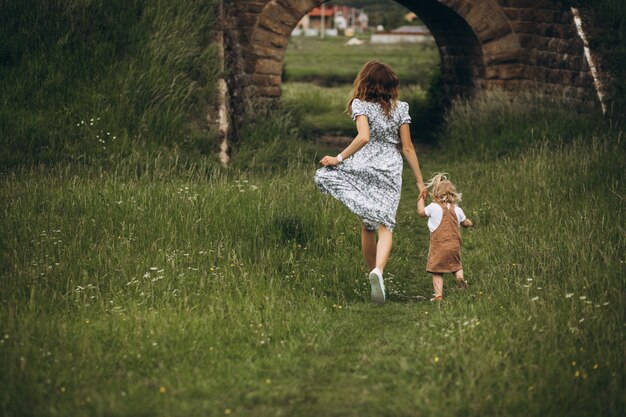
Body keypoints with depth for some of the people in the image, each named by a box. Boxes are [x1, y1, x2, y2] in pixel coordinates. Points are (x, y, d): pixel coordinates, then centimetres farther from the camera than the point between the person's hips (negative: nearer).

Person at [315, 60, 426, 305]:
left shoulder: (361, 105, -3)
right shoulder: (400, 108, 5)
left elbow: (363, 137, -19)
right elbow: (407, 148, 4)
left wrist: (339, 158, -12)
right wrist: (419, 181, 10)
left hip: (363, 168, 0)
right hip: (390, 170, 0)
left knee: (367, 226, 13)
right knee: (385, 226, -10)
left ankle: (373, 274, 16)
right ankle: (378, 271, -34)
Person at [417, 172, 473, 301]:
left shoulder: (434, 207, -7)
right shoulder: (457, 210, 6)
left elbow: (421, 212, 8)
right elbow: (465, 223, 21)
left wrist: (421, 199, 25)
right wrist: (469, 223, 46)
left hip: (438, 246, -4)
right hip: (454, 245, 4)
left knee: (437, 272, -1)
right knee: (456, 265, 22)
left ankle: (438, 295, -11)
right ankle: (459, 277, -9)